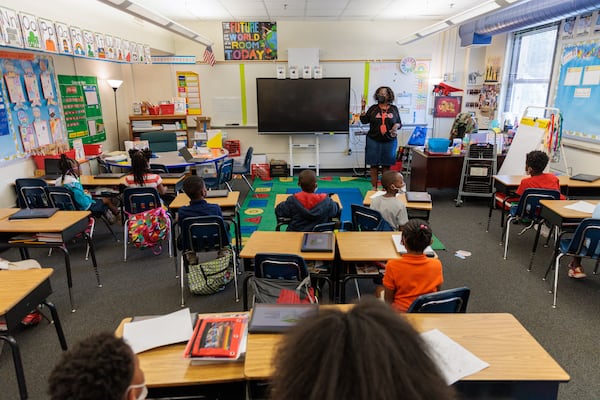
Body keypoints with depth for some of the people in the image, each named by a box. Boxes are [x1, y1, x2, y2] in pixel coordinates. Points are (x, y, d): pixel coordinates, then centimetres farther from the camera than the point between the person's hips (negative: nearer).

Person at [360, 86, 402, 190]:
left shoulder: (394, 109, 6)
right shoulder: (373, 108, 5)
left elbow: (399, 123, 12)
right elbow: (364, 120, -3)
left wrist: (396, 126, -10)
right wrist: (363, 107, -11)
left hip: (389, 141, 0)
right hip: (374, 141, 0)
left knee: (386, 165, 6)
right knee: (374, 165, 2)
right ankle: (374, 187, 12)